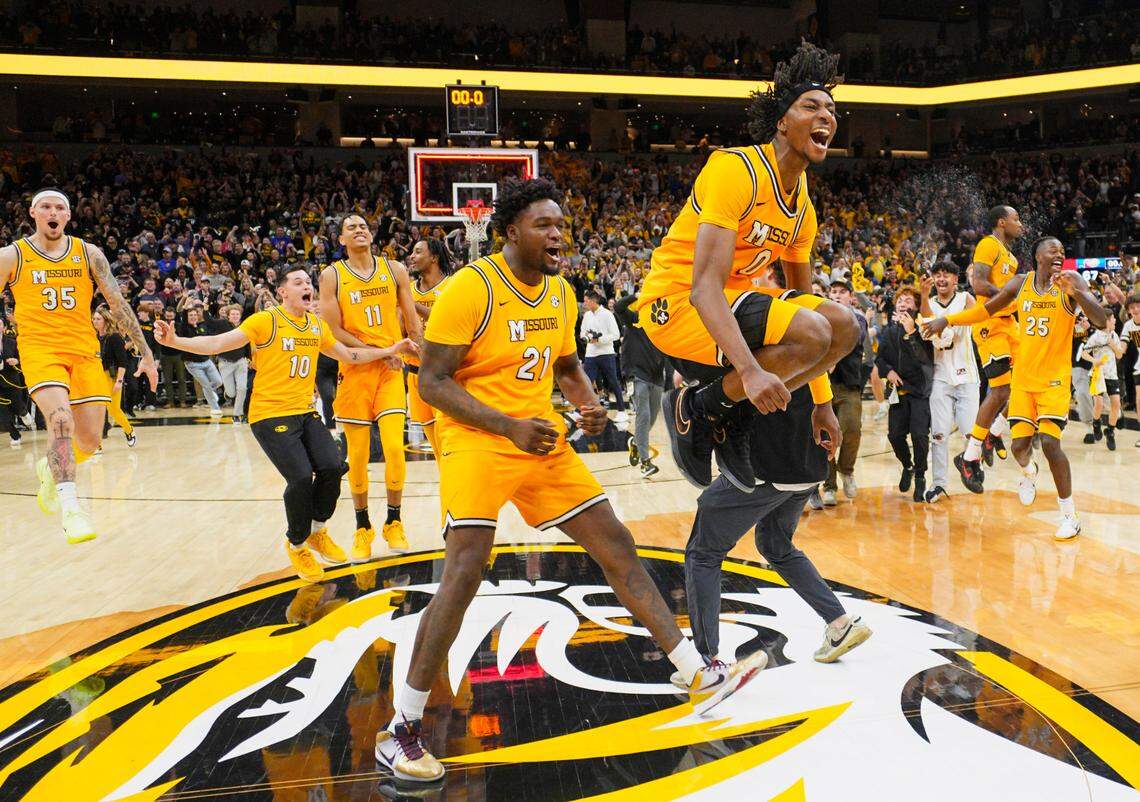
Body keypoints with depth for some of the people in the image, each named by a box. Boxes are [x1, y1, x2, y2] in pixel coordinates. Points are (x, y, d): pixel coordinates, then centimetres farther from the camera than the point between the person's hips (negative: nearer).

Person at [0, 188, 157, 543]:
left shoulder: (89, 253, 5)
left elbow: (117, 303, 7)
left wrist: (145, 351, 4)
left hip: (84, 351, 3)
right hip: (40, 349, -3)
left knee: (90, 441, 2)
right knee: (61, 418, -28)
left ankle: (50, 469, 34)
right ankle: (69, 505, -26)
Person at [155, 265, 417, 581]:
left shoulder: (318, 325, 10)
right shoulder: (265, 321, -8)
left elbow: (347, 355, 24)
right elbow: (217, 343, -15)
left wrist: (388, 351, 21)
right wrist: (174, 341, -29)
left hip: (306, 413, 6)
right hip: (270, 415, -6)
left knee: (332, 467, -12)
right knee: (301, 477, -18)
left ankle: (317, 531, 16)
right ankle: (297, 545, 9)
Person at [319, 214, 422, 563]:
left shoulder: (395, 270, 5)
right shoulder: (332, 275, 0)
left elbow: (413, 324, 9)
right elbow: (333, 330, -7)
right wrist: (378, 352, -14)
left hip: (391, 370, 1)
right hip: (354, 371, -1)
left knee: (395, 449, -8)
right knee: (357, 456, 4)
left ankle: (393, 523, 11)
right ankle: (363, 528, 20)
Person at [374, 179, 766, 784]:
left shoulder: (560, 292, 8)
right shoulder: (470, 288, -14)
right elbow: (431, 381, -15)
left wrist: (588, 404, 0)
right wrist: (509, 426, -24)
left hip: (544, 439, 7)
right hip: (477, 439, -7)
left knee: (616, 546, 5)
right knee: (465, 571, -19)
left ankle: (699, 677, 14)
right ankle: (401, 729, -4)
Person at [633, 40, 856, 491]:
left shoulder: (803, 204, 9)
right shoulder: (737, 170, -18)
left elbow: (802, 297, 18)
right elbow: (705, 285, -28)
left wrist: (822, 401, 16)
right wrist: (751, 370, -41)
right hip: (676, 302, -9)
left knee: (844, 327, -2)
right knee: (812, 334, -26)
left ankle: (732, 420, 4)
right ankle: (696, 408, -7)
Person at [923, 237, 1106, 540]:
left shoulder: (1071, 281, -8)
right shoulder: (1020, 283, 2)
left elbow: (1101, 321, -19)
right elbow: (986, 309, 15)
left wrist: (1077, 292, -35)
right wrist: (947, 319, 8)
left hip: (1055, 379, -3)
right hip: (1023, 377, 3)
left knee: (1050, 443, -15)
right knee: (1020, 444, 0)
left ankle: (1070, 515, -1)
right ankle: (1029, 473, 39)